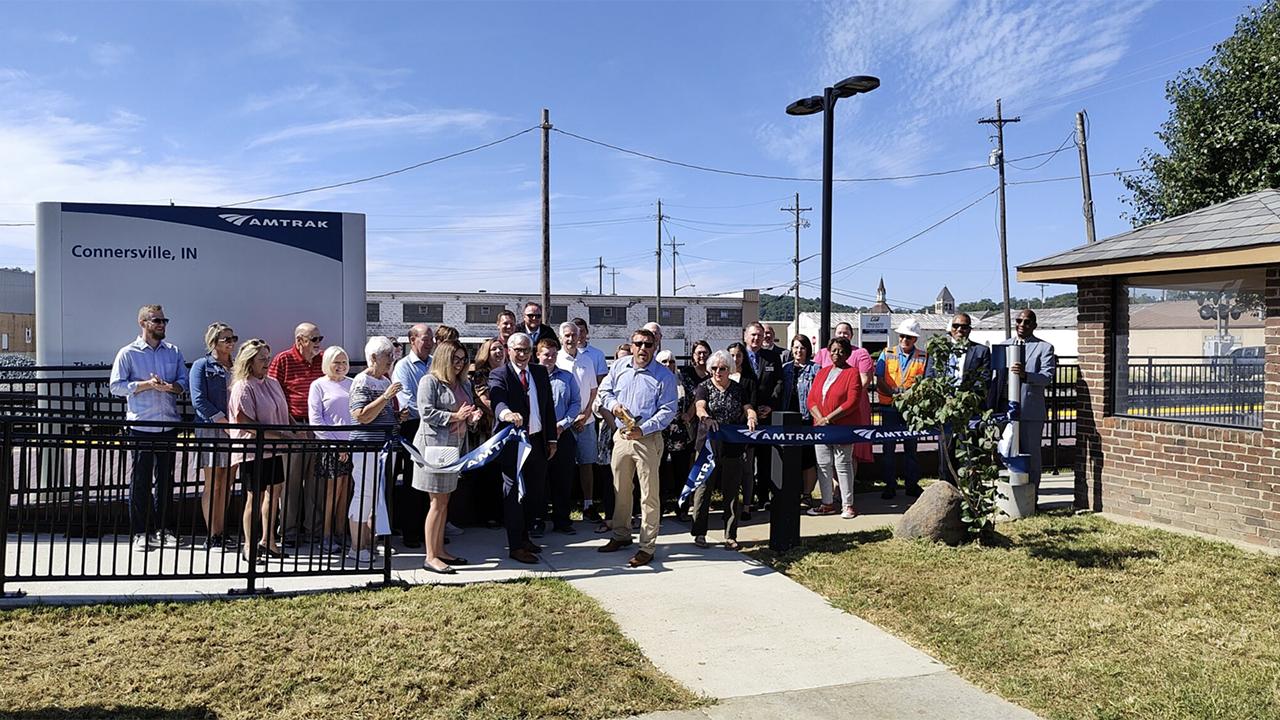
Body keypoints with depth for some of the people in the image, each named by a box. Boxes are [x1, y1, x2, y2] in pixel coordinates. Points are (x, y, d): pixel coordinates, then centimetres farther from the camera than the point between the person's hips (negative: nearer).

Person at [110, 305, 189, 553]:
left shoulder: (174, 352, 11)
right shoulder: (128, 353, 0)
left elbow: (184, 381, 9)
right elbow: (116, 386, -3)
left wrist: (169, 386, -12)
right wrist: (146, 385, -13)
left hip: (169, 425, 4)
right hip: (141, 425, -4)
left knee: (165, 478, 9)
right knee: (140, 479, 1)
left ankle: (161, 529, 19)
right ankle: (140, 533, 9)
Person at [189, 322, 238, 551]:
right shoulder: (202, 366, -2)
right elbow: (199, 401, -11)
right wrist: (224, 422, -17)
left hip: (234, 430, 5)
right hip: (210, 429, -5)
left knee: (226, 483, 8)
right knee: (213, 484, -2)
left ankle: (222, 532, 15)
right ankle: (213, 535, 4)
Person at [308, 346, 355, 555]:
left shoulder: (352, 384, 12)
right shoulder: (319, 385, 1)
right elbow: (315, 419, -5)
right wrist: (335, 444, -11)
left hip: (350, 446, 4)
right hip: (330, 447, -4)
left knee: (346, 494, 6)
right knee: (331, 493, -1)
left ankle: (340, 534, 16)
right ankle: (326, 538, 7)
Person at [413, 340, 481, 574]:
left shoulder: (464, 384, 14)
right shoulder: (430, 381, -8)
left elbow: (467, 415, 23)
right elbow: (426, 412, -16)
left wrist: (473, 417, 1)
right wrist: (454, 416, -19)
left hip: (454, 447, 8)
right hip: (434, 446, -8)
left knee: (444, 501, 13)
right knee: (437, 502, -5)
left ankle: (440, 550, 22)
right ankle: (430, 557, 1)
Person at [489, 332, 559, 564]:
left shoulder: (540, 372, 10)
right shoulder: (499, 375, -7)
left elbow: (549, 406, 12)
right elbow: (498, 400, -27)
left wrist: (551, 439, 9)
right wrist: (507, 413, -50)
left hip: (538, 441, 6)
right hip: (512, 443, -5)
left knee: (534, 493, 14)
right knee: (514, 494, 2)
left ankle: (524, 537, 31)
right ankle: (515, 547, 11)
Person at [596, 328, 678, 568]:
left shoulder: (664, 375, -7)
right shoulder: (620, 366, 6)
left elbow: (668, 411, -10)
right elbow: (604, 391, 17)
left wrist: (642, 430, -20)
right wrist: (613, 404, -6)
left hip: (648, 440, -4)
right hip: (621, 436, 5)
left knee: (649, 495, -2)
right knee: (620, 490, 16)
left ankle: (647, 547, 7)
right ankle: (621, 535, 33)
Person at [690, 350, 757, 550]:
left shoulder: (737, 388, 12)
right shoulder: (704, 387, 2)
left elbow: (748, 408, 2)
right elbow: (699, 407, -16)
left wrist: (751, 417, -22)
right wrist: (707, 418, -38)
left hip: (732, 447, 3)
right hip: (708, 444, -3)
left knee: (731, 491, 6)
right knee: (704, 487, 1)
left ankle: (730, 535, 13)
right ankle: (699, 532, 11)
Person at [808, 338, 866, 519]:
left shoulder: (852, 373, -2)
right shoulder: (822, 373, 14)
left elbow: (852, 402, -13)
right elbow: (811, 399, 8)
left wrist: (828, 419, -15)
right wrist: (820, 419, -9)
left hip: (843, 427, -5)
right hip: (820, 427, 5)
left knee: (843, 464, -3)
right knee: (823, 465, 6)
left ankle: (848, 505, 3)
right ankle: (827, 504, 14)